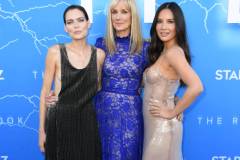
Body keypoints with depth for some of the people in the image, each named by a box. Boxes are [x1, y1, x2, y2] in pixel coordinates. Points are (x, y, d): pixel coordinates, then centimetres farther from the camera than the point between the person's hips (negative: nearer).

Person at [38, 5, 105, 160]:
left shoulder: (99, 54, -1)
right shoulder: (55, 52, -7)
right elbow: (45, 91, -3)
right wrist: (42, 129, -2)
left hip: (87, 120, 2)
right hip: (60, 120, -2)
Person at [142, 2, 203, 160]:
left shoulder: (173, 52, -18)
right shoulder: (161, 51, 10)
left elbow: (196, 87, -30)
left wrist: (173, 113, -21)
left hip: (162, 124, -9)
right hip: (154, 123, 9)